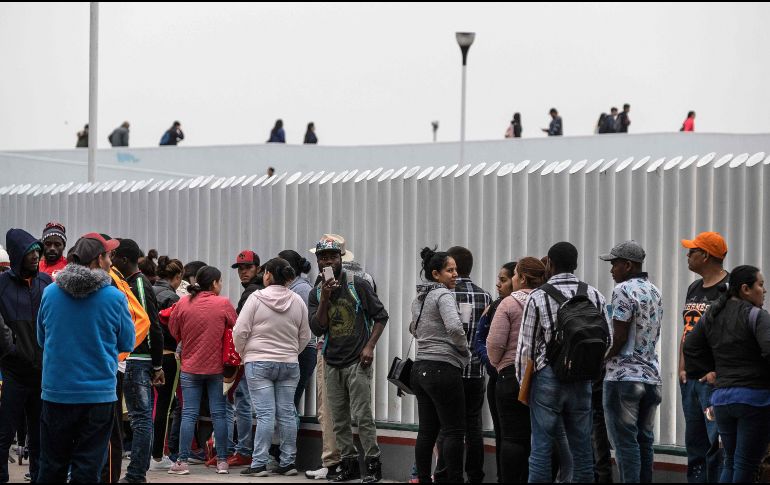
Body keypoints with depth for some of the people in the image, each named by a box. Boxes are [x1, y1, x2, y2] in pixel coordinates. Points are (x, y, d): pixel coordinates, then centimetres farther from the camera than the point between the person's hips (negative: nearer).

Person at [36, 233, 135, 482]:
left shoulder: (50, 293, -2)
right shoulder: (114, 297, -9)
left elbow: (42, 340, 11)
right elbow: (127, 344, 2)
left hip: (56, 392, 2)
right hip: (98, 394, -2)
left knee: (51, 467, 12)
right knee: (87, 468, 3)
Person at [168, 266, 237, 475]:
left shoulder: (183, 303, -2)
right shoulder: (223, 304, -7)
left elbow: (174, 333, 6)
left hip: (190, 367, 1)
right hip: (217, 367, -1)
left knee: (189, 414, 2)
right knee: (219, 413, 5)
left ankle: (182, 462, -1)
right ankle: (222, 461, 7)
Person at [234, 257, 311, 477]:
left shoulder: (256, 298, -9)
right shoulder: (297, 301, 3)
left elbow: (240, 332, -8)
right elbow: (305, 336, 10)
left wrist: (243, 353, 10)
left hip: (259, 363, -3)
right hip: (290, 364, 3)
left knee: (265, 414, -5)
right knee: (287, 413, 7)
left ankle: (259, 463, -5)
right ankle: (288, 463, 10)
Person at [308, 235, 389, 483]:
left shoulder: (358, 285, -3)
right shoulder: (316, 293, 8)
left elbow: (381, 316, 0)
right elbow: (317, 328, -3)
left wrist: (370, 346, -10)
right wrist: (325, 299, -13)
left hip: (357, 362, -5)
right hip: (332, 364, 5)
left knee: (362, 415, -10)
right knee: (339, 420, 8)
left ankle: (373, 464, -3)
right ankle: (349, 465, 17)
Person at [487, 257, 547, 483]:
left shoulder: (509, 303, -7)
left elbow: (495, 343, -11)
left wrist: (497, 363, 7)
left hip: (514, 374, -4)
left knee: (512, 436, -1)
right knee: (536, 436, 8)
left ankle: (510, 480, -3)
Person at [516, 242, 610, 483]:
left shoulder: (538, 297, -7)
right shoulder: (595, 296, 4)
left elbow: (526, 345, -4)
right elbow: (607, 340, 7)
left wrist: (523, 382, 8)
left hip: (548, 378, -3)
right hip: (582, 380, 3)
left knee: (542, 448, -1)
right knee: (582, 449, 8)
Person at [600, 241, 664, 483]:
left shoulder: (624, 290, -11)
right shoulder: (655, 292, 14)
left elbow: (619, 336, -15)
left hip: (623, 376, -8)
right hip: (651, 376, 8)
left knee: (625, 441, -5)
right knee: (644, 440, 10)